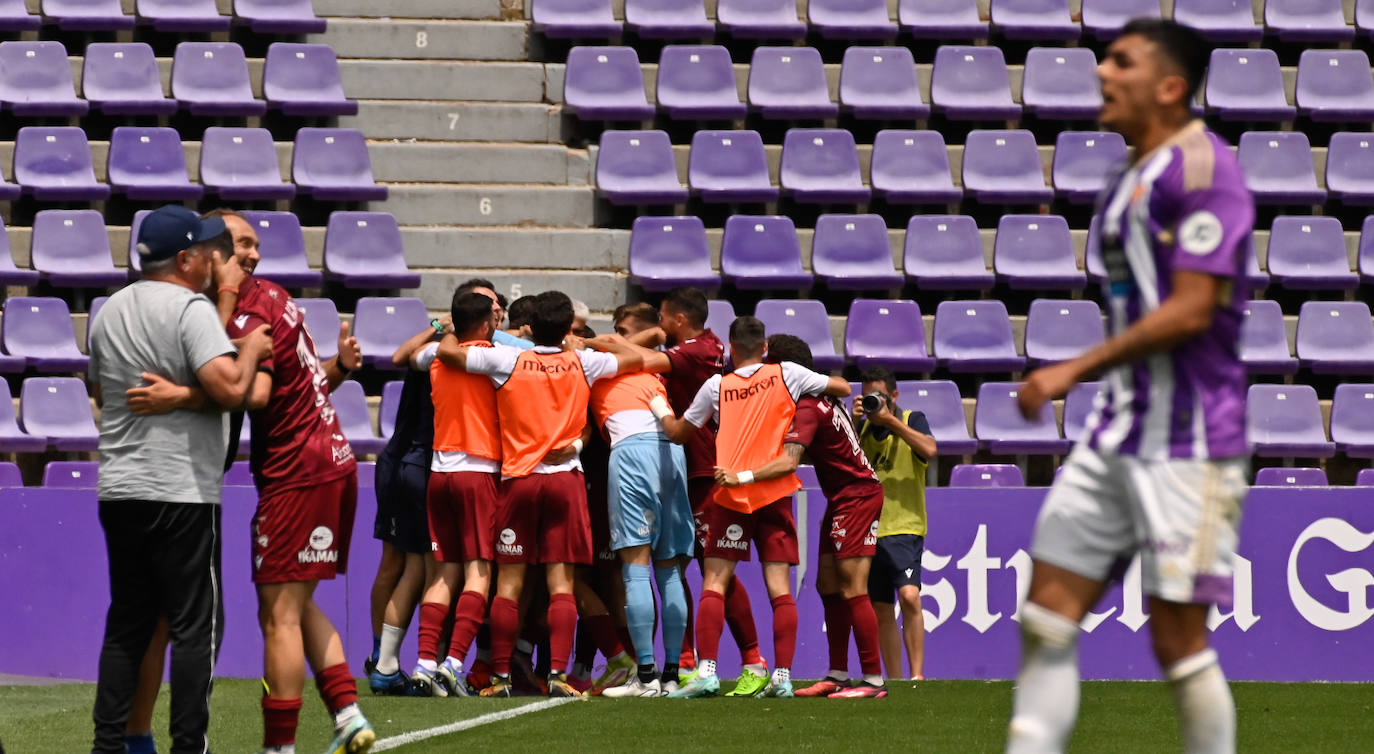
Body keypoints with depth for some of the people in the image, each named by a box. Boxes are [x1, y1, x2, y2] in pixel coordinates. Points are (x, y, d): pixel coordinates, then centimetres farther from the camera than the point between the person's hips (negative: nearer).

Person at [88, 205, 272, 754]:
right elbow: (230, 388, -23)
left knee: (127, 624, 13)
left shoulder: (110, 311, 13)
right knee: (195, 625, -2)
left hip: (117, 491, 7)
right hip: (180, 492, -7)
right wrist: (251, 348, -6)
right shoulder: (190, 308, -12)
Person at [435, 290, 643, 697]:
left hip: (518, 479, -1)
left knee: (509, 583, 3)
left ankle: (500, 676, 2)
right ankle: (558, 672, -12)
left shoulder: (508, 360, -5)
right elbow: (636, 359, 16)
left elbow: (447, 351, -2)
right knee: (561, 581, -2)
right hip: (565, 479, 1)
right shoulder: (581, 363, 1)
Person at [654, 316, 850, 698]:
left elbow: (679, 434, 16)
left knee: (714, 584, 0)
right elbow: (842, 388, 13)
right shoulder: (786, 375, 4)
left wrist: (661, 410, 36)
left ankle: (707, 670, -12)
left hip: (730, 494, -1)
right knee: (779, 587, 1)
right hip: (776, 492, 1)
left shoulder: (716, 386, 5)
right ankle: (782, 675, -5)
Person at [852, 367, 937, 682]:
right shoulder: (863, 427, 13)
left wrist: (890, 420, -18)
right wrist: (852, 422, -9)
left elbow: (929, 449, -19)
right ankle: (894, 679, 14)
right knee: (881, 609, 7)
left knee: (909, 596, -22)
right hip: (868, 528, 5)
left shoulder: (913, 420, 0)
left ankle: (916, 674, -20)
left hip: (905, 528, -5)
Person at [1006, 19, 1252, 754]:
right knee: (1047, 614, 2)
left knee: (1177, 636, -4)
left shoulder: (1202, 165, -12)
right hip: (1117, 433, 9)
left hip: (1188, 444, -9)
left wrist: (1073, 369, -16)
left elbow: (1191, 309, -19)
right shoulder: (1127, 183, 16)